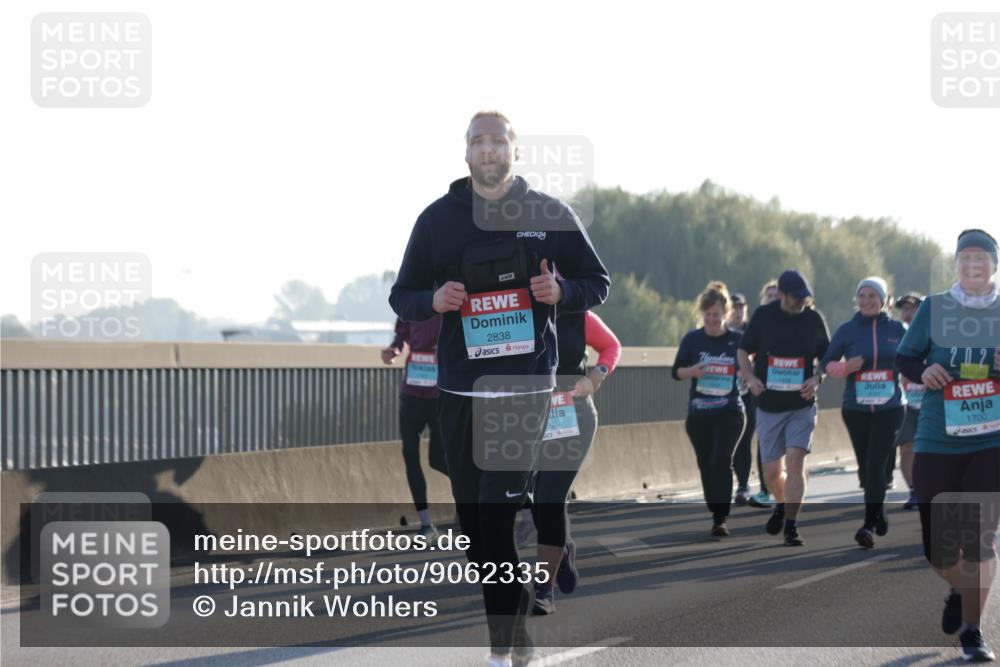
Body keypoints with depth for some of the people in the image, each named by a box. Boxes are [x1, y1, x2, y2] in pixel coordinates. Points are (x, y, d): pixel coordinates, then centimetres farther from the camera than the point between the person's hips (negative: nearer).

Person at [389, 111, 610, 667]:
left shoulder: (551, 215, 3)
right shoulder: (437, 219, 7)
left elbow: (598, 283, 10)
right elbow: (402, 296, 12)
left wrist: (561, 292, -11)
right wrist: (434, 300, -11)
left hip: (526, 388, -3)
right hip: (459, 391, 3)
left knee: (497, 516, -14)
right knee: (473, 520, 5)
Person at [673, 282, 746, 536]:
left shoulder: (737, 340, 0)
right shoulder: (692, 339, 4)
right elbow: (675, 371, 6)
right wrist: (691, 371, -14)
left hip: (729, 412, -3)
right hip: (698, 413, 3)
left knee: (721, 461, -16)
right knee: (706, 465, 8)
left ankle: (720, 519, -18)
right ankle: (715, 513, 23)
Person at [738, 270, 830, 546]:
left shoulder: (813, 318, 0)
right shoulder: (763, 316, -2)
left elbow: (827, 358, 11)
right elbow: (743, 351, 9)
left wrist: (817, 379, -8)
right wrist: (749, 378, -8)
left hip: (802, 406, -1)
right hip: (768, 406, 1)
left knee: (795, 461, -17)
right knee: (771, 471, 6)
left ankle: (791, 525, -11)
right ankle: (781, 504, 38)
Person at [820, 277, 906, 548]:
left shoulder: (896, 329, 2)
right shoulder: (847, 330, 1)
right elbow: (826, 364, 3)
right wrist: (845, 367, -15)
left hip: (889, 408, -2)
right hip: (855, 409, 2)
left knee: (876, 465, -14)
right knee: (865, 467, 11)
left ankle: (869, 525, -14)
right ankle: (879, 515, 31)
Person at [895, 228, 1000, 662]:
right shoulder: (933, 308, 2)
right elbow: (904, 359, 9)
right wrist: (924, 372, -13)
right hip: (937, 442, 1)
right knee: (938, 546, 4)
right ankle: (960, 591, 38)